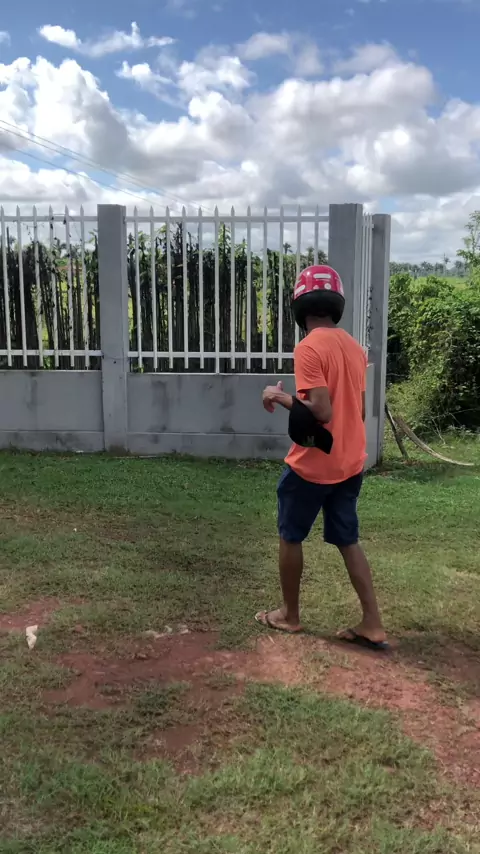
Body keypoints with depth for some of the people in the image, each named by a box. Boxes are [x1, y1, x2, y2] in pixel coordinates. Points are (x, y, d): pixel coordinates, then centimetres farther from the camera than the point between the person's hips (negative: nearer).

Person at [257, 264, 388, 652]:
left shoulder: (309, 348, -18)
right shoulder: (354, 347, 7)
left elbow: (321, 412, -25)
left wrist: (280, 397, -12)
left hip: (312, 466, -7)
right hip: (350, 463, 7)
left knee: (290, 538, 13)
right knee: (348, 541, 15)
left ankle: (289, 615, 26)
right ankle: (373, 625, 15)